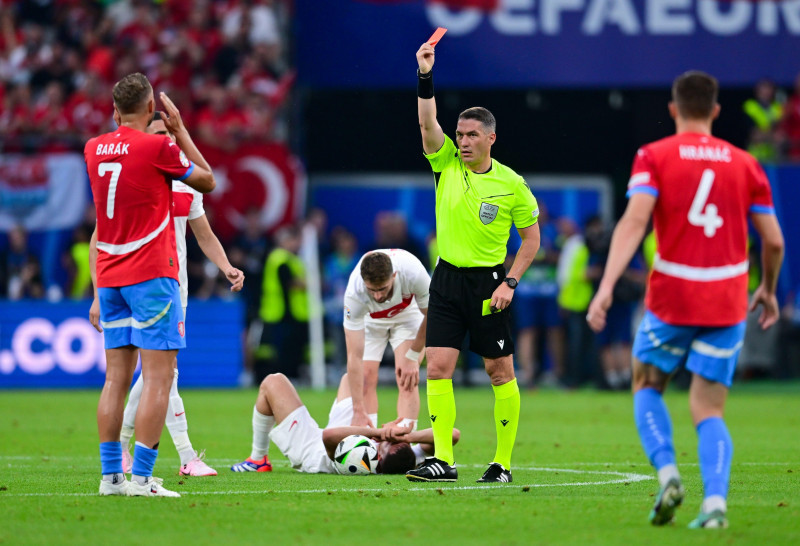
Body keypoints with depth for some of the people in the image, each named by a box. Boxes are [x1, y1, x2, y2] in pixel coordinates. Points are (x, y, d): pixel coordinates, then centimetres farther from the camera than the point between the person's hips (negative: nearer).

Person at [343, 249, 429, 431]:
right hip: (370, 319, 1)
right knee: (366, 377, -14)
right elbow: (355, 356, -36)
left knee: (407, 379, -18)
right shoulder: (354, 294, -39)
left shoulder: (414, 274, -40)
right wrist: (358, 411, -38)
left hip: (408, 312, -1)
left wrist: (412, 358, -14)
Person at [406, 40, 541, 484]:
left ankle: (503, 462, 12)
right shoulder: (446, 165, 1)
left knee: (500, 371, 3)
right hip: (447, 279, 3)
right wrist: (425, 77, -24)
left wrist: (509, 282, -8)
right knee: (437, 368, -6)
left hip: (489, 282, -3)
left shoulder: (511, 184, -5)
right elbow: (428, 122, -13)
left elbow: (531, 237, 2)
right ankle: (443, 460, -4)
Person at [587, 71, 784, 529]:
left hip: (672, 299, -2)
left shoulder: (655, 157, -1)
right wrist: (769, 290, 25)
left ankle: (668, 473, -5)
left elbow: (634, 222, -15)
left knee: (647, 387, 19)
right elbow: (774, 241, 7)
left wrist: (607, 287, -22)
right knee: (709, 410, 6)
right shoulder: (745, 164, 7)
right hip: (727, 302, 2)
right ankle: (715, 501, -16)